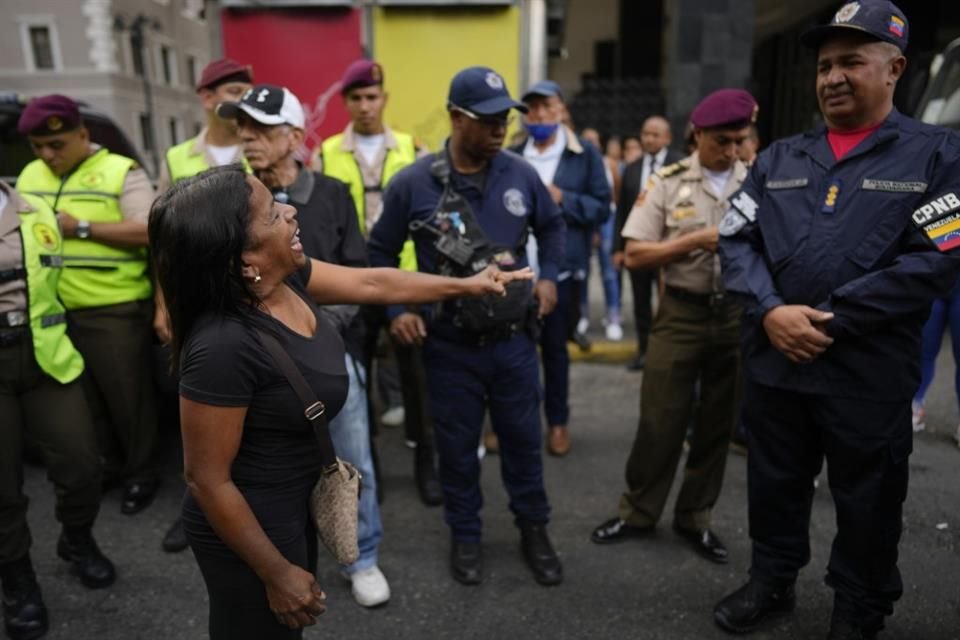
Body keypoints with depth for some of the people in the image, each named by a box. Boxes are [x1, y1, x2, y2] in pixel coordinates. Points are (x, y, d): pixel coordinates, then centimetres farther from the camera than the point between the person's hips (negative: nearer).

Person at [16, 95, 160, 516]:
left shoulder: (121, 172, -5)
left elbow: (146, 232, -14)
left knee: (127, 396, 4)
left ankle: (140, 475, 19)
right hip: (54, 312, 6)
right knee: (85, 399, 16)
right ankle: (111, 465, 33)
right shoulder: (30, 177, 15)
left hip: (116, 309, -6)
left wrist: (81, 228, -16)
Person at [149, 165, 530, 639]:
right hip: (250, 524, -8)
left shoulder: (283, 276, -11)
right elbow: (208, 481, -25)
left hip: (293, 502, 8)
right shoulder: (222, 347, -34)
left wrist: (466, 285, 13)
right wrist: (277, 574, -16)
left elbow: (372, 284, 3)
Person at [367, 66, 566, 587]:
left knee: (523, 439, 15)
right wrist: (396, 309, -7)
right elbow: (381, 251, 2)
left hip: (514, 339, 2)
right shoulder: (412, 183, -11)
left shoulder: (520, 175, -4)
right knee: (457, 445, 13)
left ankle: (534, 530, 36)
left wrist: (549, 276, 4)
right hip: (449, 345, -2)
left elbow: (553, 226, 16)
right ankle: (465, 535, 35)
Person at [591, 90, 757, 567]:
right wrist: (697, 241, -15)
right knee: (660, 420, 4)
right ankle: (638, 512, 22)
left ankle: (694, 517, 29)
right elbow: (635, 255, -6)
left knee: (717, 424, 12)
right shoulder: (668, 182, -2)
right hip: (681, 315, -2)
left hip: (739, 316, 2)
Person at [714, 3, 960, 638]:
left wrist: (828, 322, -16)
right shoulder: (778, 158, 10)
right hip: (773, 361, 4)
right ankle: (771, 583, 39)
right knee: (774, 484, 18)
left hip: (870, 373, -3)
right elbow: (736, 239, 4)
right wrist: (771, 310, -13)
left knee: (866, 504, 13)